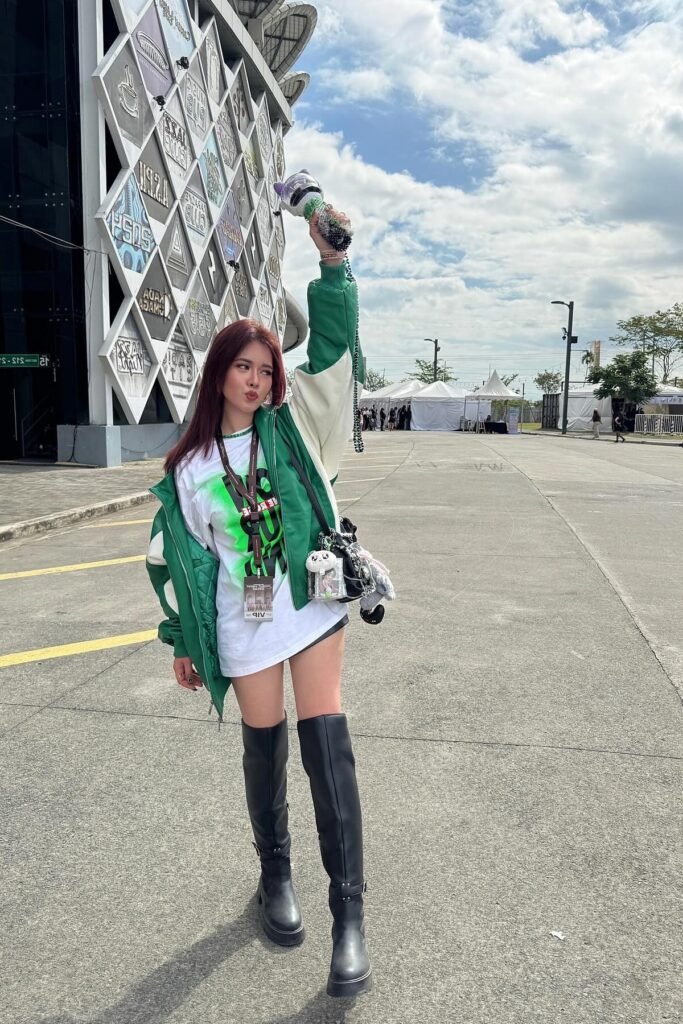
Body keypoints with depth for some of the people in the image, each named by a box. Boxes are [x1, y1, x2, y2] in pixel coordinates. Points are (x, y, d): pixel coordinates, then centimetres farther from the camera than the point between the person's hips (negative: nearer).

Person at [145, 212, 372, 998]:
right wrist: (183, 641, 7)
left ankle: (349, 913, 4)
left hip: (312, 607, -1)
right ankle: (275, 876, 36)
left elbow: (333, 353, -9)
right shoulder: (189, 467, 1)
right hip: (243, 627, 1)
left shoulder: (293, 429, 1)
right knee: (264, 749, 12)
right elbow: (175, 557, 5)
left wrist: (331, 262, -18)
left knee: (326, 747, -6)